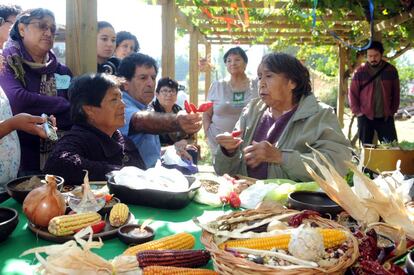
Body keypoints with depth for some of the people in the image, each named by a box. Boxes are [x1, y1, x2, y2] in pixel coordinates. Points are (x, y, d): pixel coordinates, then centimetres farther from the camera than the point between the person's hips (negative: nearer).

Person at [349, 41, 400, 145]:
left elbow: (396, 92, 9)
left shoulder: (391, 70, 3)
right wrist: (357, 111, -5)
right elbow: (353, 92, 0)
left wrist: (393, 110, 5)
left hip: (386, 117, 1)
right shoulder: (360, 71, -2)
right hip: (365, 116, -1)